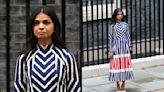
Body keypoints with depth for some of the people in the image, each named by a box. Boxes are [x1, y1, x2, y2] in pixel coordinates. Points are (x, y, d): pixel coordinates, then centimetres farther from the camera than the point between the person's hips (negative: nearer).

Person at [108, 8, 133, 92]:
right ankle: (118, 85, 13)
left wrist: (129, 47, 5)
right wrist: (111, 51, -5)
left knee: (125, 65, 4)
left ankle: (123, 85, 17)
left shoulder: (125, 25, 5)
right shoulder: (112, 26, 0)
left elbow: (128, 37, 8)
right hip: (116, 48, -2)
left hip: (125, 47, 2)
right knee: (116, 65, 0)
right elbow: (110, 38, -1)